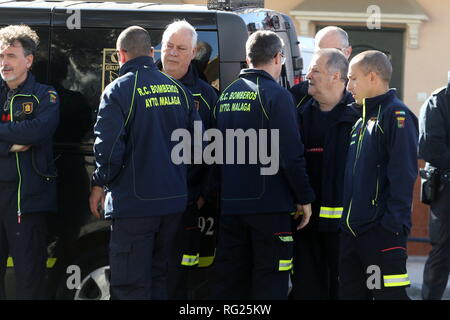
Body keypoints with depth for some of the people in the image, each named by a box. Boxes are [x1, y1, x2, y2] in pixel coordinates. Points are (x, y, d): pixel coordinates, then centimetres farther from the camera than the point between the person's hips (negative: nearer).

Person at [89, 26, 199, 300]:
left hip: (133, 202, -6)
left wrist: (99, 184, -1)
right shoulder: (176, 88, 8)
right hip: (174, 199, 6)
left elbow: (108, 146, -16)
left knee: (131, 285, -2)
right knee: (158, 274, 19)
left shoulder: (119, 90, -11)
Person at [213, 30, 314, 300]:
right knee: (269, 281, -2)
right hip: (268, 204, -6)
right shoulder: (277, 95, -9)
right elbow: (291, 154, -14)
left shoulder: (227, 96, 12)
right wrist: (304, 197, -5)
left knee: (230, 281, 10)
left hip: (230, 204, 7)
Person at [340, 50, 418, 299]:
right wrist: (347, 221, 17)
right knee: (350, 292, 11)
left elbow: (403, 175, -17)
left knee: (389, 293, -8)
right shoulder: (362, 121, 19)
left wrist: (393, 225, -21)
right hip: (353, 231, 9)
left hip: (382, 232, -9)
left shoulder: (396, 116, -9)